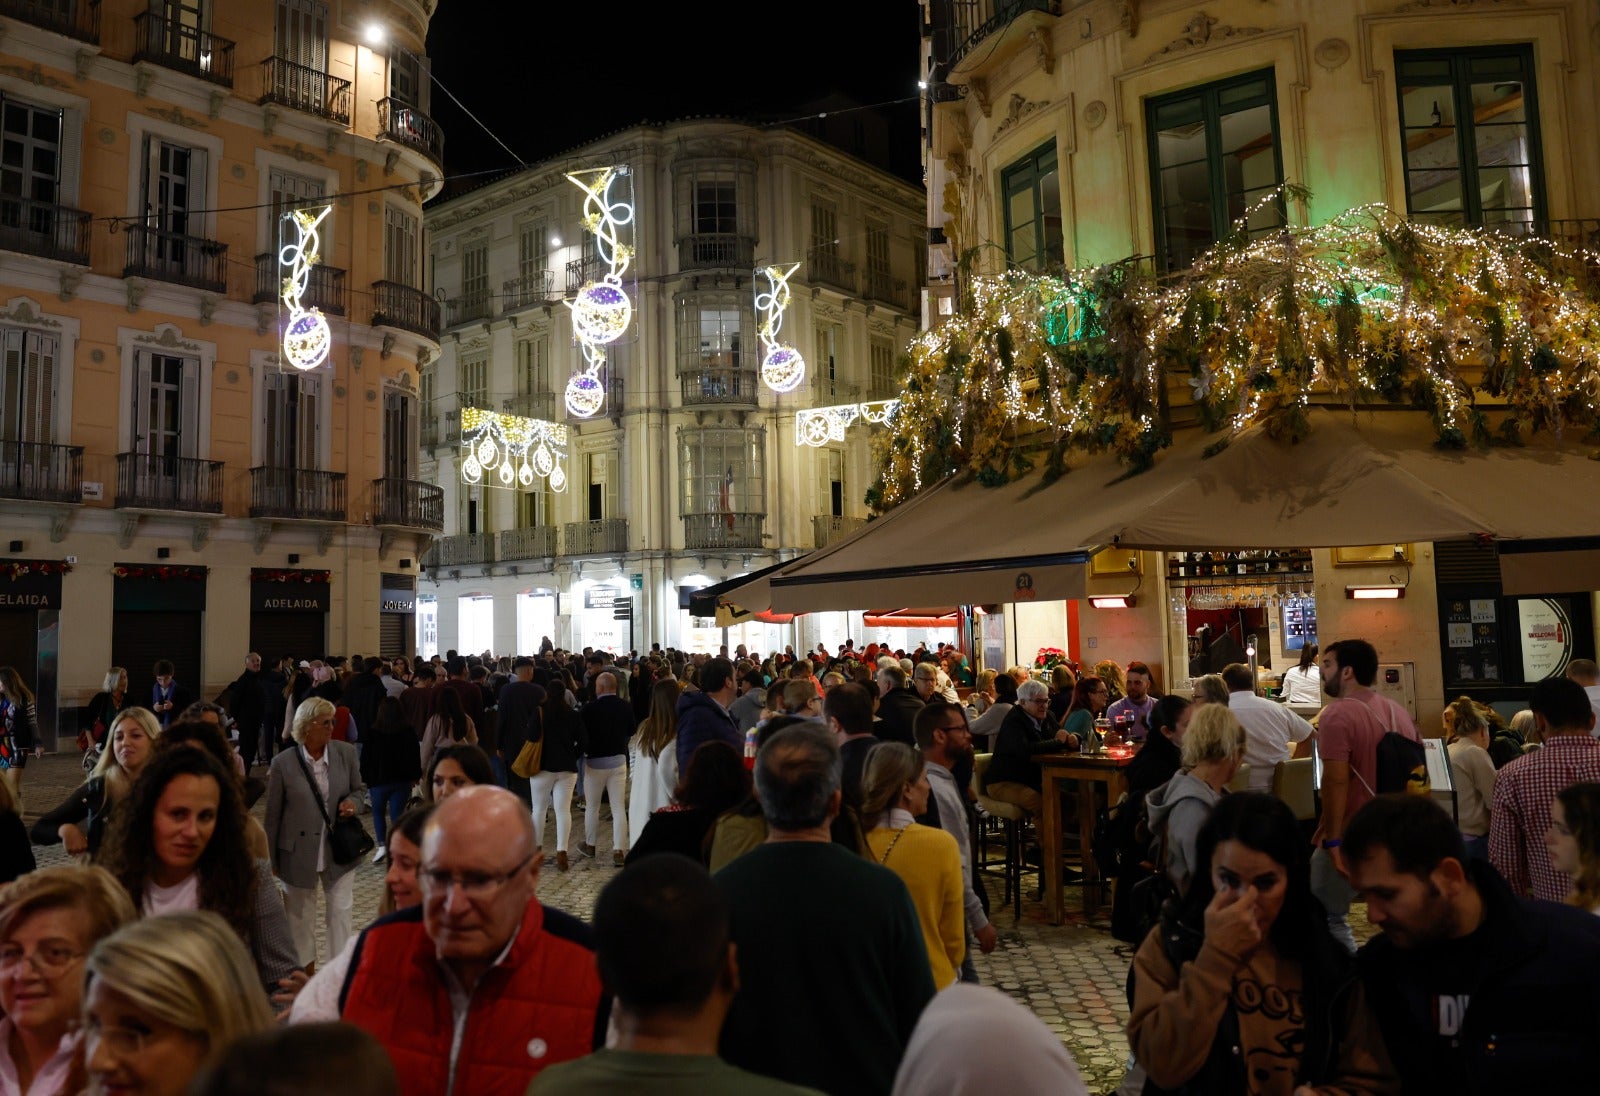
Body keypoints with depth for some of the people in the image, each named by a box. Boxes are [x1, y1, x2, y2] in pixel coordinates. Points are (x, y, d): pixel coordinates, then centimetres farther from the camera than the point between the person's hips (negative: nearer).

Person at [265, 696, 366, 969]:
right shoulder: (283, 763, -9)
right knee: (300, 915, 15)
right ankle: (304, 970, 32)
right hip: (299, 852, -1)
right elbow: (273, 815, -1)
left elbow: (359, 788, 10)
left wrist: (352, 802, -14)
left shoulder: (347, 753, -4)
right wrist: (271, 859, 4)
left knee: (340, 910, 4)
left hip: (338, 848, 1)